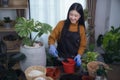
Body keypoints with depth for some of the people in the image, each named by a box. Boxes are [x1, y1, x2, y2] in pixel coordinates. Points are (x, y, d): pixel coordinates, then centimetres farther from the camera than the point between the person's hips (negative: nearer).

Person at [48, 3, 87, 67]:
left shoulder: (81, 28, -3)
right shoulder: (61, 24, -6)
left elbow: (82, 45, 2)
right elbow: (52, 37, 0)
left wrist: (79, 55, -14)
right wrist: (51, 46, -20)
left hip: (74, 59, 1)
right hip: (60, 58, -1)